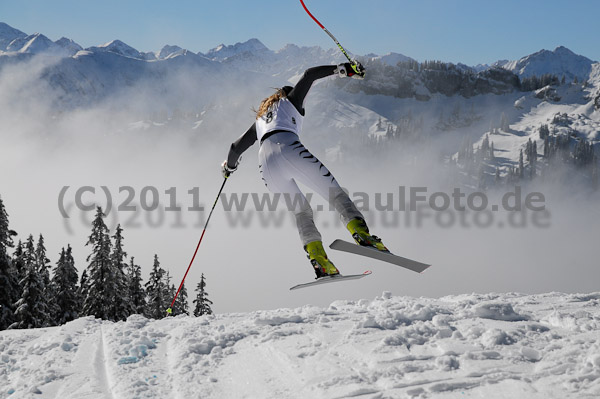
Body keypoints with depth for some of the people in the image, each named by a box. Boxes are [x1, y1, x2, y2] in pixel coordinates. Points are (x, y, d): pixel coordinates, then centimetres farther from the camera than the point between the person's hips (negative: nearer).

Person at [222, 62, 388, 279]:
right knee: (334, 191, -5)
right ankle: (361, 233, -30)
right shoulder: (290, 101, 28)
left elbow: (237, 147, 44)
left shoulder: (260, 120, 39)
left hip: (266, 161, 5)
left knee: (301, 211, 15)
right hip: (288, 148, -4)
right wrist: (342, 69, 14)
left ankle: (319, 261, -5)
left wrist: (229, 166, 62)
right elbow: (309, 75, 18)